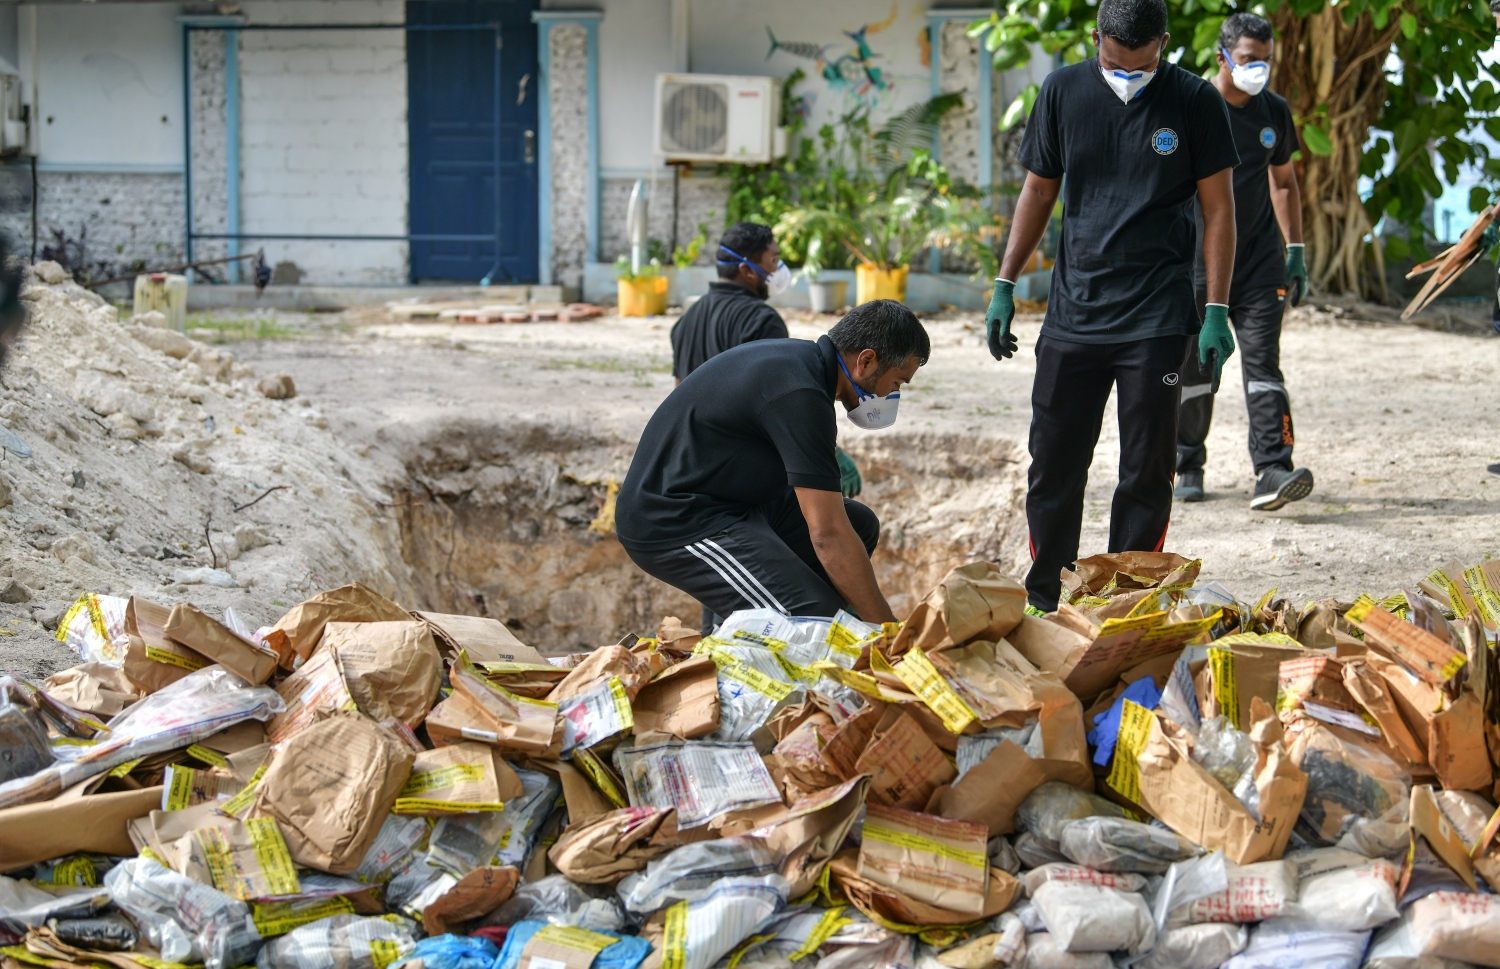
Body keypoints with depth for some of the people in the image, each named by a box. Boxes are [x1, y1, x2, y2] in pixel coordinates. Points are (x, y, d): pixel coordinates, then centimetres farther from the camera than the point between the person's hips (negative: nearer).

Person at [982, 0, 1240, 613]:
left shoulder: (1194, 101, -3)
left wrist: (1217, 311, -6)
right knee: (1053, 463, 4)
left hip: (1156, 318, -2)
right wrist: (1004, 287, 9)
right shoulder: (1063, 92, 4)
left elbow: (1218, 209, 0)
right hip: (1073, 310, 2)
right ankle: (1040, 602, 16)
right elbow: (1038, 193, 13)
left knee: (1147, 470, 0)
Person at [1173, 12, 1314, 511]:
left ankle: (1273, 470, -18)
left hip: (1259, 255, 2)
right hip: (1198, 255, -2)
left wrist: (1296, 252, 15)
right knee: (1195, 367, 5)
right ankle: (1189, 465, 23)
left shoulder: (1274, 112, 8)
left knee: (1262, 357, -10)